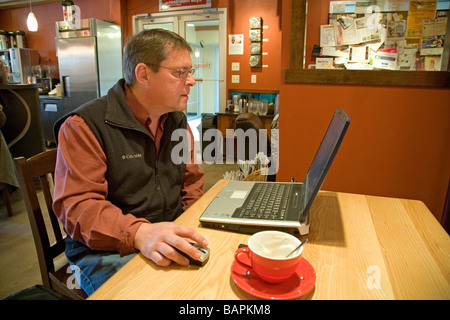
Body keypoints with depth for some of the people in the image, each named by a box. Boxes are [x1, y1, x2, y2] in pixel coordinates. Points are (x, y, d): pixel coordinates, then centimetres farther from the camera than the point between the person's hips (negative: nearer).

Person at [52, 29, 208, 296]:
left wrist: (193, 232, -1)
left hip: (171, 242, 6)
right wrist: (140, 233, -35)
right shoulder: (84, 126, -11)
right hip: (107, 253, -5)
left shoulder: (178, 120, 10)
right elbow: (77, 205, -18)